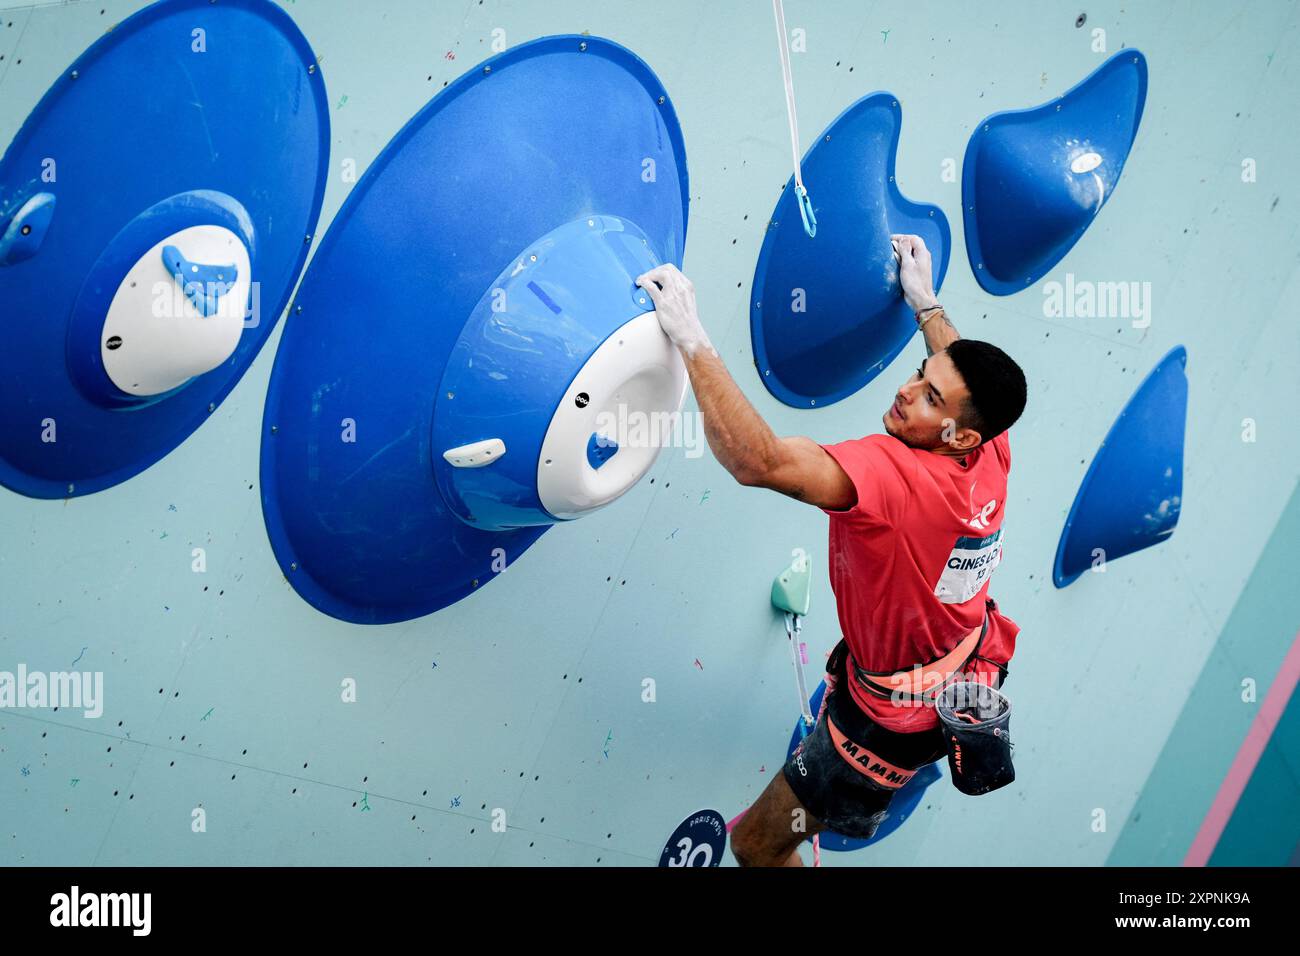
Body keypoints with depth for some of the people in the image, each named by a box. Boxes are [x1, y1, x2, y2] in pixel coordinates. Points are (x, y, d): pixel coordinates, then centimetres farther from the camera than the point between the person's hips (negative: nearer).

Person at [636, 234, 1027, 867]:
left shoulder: (894, 473, -39)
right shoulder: (992, 453, -15)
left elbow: (759, 461, -52)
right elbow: (968, 379, 11)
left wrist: (691, 337, -46)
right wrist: (924, 302, 18)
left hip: (900, 715, -8)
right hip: (979, 670, 9)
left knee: (757, 846, 6)